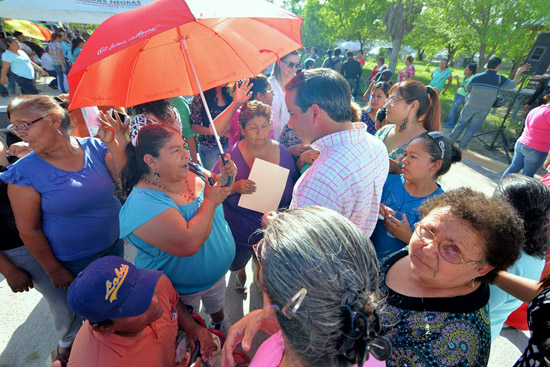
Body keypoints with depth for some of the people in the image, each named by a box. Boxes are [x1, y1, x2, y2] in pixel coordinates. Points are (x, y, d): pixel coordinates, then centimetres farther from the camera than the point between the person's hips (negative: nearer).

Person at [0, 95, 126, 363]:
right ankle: (70, 345, 56)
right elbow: (29, 230, -12)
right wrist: (54, 270, -6)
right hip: (69, 264, -2)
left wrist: (111, 144, -25)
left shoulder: (94, 148, -10)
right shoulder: (24, 173, -17)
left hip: (112, 247, 3)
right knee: (71, 316, 22)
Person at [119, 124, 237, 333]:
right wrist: (210, 201, -32)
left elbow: (216, 188, 5)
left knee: (216, 306, 37)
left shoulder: (190, 170, -13)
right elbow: (188, 244, -45)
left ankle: (222, 329, 68)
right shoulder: (143, 203, -36)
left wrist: (225, 176, -18)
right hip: (180, 290, -6)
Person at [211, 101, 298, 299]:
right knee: (237, 263, 25)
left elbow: (295, 187, 4)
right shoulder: (232, 155, -16)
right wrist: (235, 187, -30)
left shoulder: (283, 152, -7)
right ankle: (241, 271, 63)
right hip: (241, 229, -1)